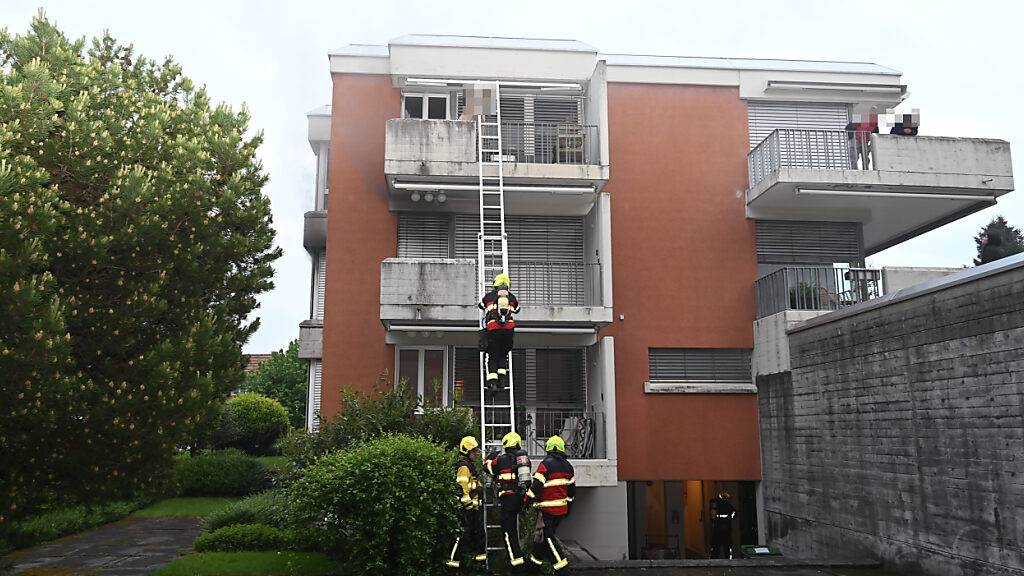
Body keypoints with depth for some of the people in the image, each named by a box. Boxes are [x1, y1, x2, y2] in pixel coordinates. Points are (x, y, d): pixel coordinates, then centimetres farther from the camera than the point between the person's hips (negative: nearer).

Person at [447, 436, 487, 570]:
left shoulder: (470, 465, 18)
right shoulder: (464, 466, -16)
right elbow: (462, 487, -22)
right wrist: (468, 503, -23)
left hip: (475, 505, 10)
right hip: (468, 506, -10)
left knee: (479, 529, 16)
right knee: (466, 532, -9)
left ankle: (480, 554, 27)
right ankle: (454, 559, -4)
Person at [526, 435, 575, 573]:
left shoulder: (546, 464, -14)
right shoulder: (568, 466, 8)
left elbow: (536, 486, -17)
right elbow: (572, 489, 15)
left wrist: (527, 501, -6)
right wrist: (568, 506, 25)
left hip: (548, 509, -7)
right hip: (562, 509, 7)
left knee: (548, 537, -2)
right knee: (545, 534, 20)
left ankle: (563, 569, -5)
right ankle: (536, 559, 33)